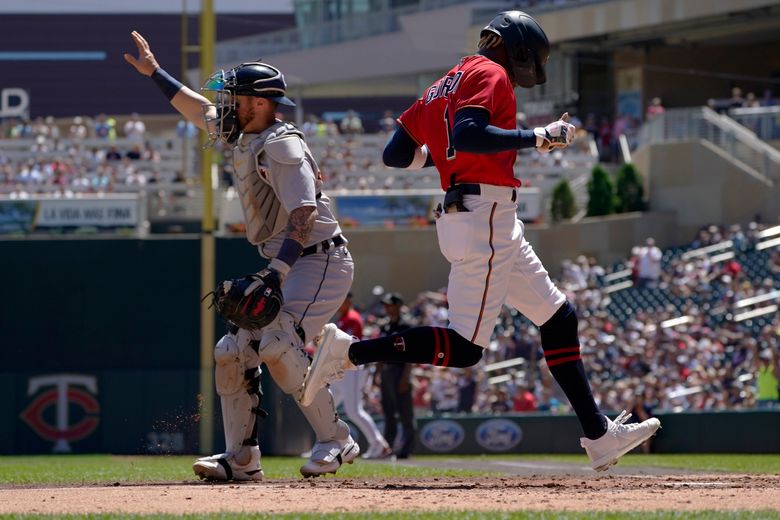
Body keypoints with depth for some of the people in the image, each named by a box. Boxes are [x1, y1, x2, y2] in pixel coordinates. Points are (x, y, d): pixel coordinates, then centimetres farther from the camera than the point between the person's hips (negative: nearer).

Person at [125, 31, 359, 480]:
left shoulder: (280, 144, -16)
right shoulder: (245, 138, 13)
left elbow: (304, 212, -26)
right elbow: (201, 111, 32)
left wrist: (275, 272, -35)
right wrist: (155, 73, 34)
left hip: (321, 262, -10)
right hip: (287, 268, 10)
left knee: (278, 345, -26)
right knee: (232, 351, 6)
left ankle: (336, 440, -18)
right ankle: (242, 459, 10)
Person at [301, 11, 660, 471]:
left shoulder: (444, 87, 20)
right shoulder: (490, 75, -5)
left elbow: (395, 155, 17)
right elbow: (467, 133, -24)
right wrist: (537, 137, -18)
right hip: (485, 215, -11)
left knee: (559, 318, 13)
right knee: (464, 348, -13)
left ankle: (601, 438, 13)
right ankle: (349, 351, -11)